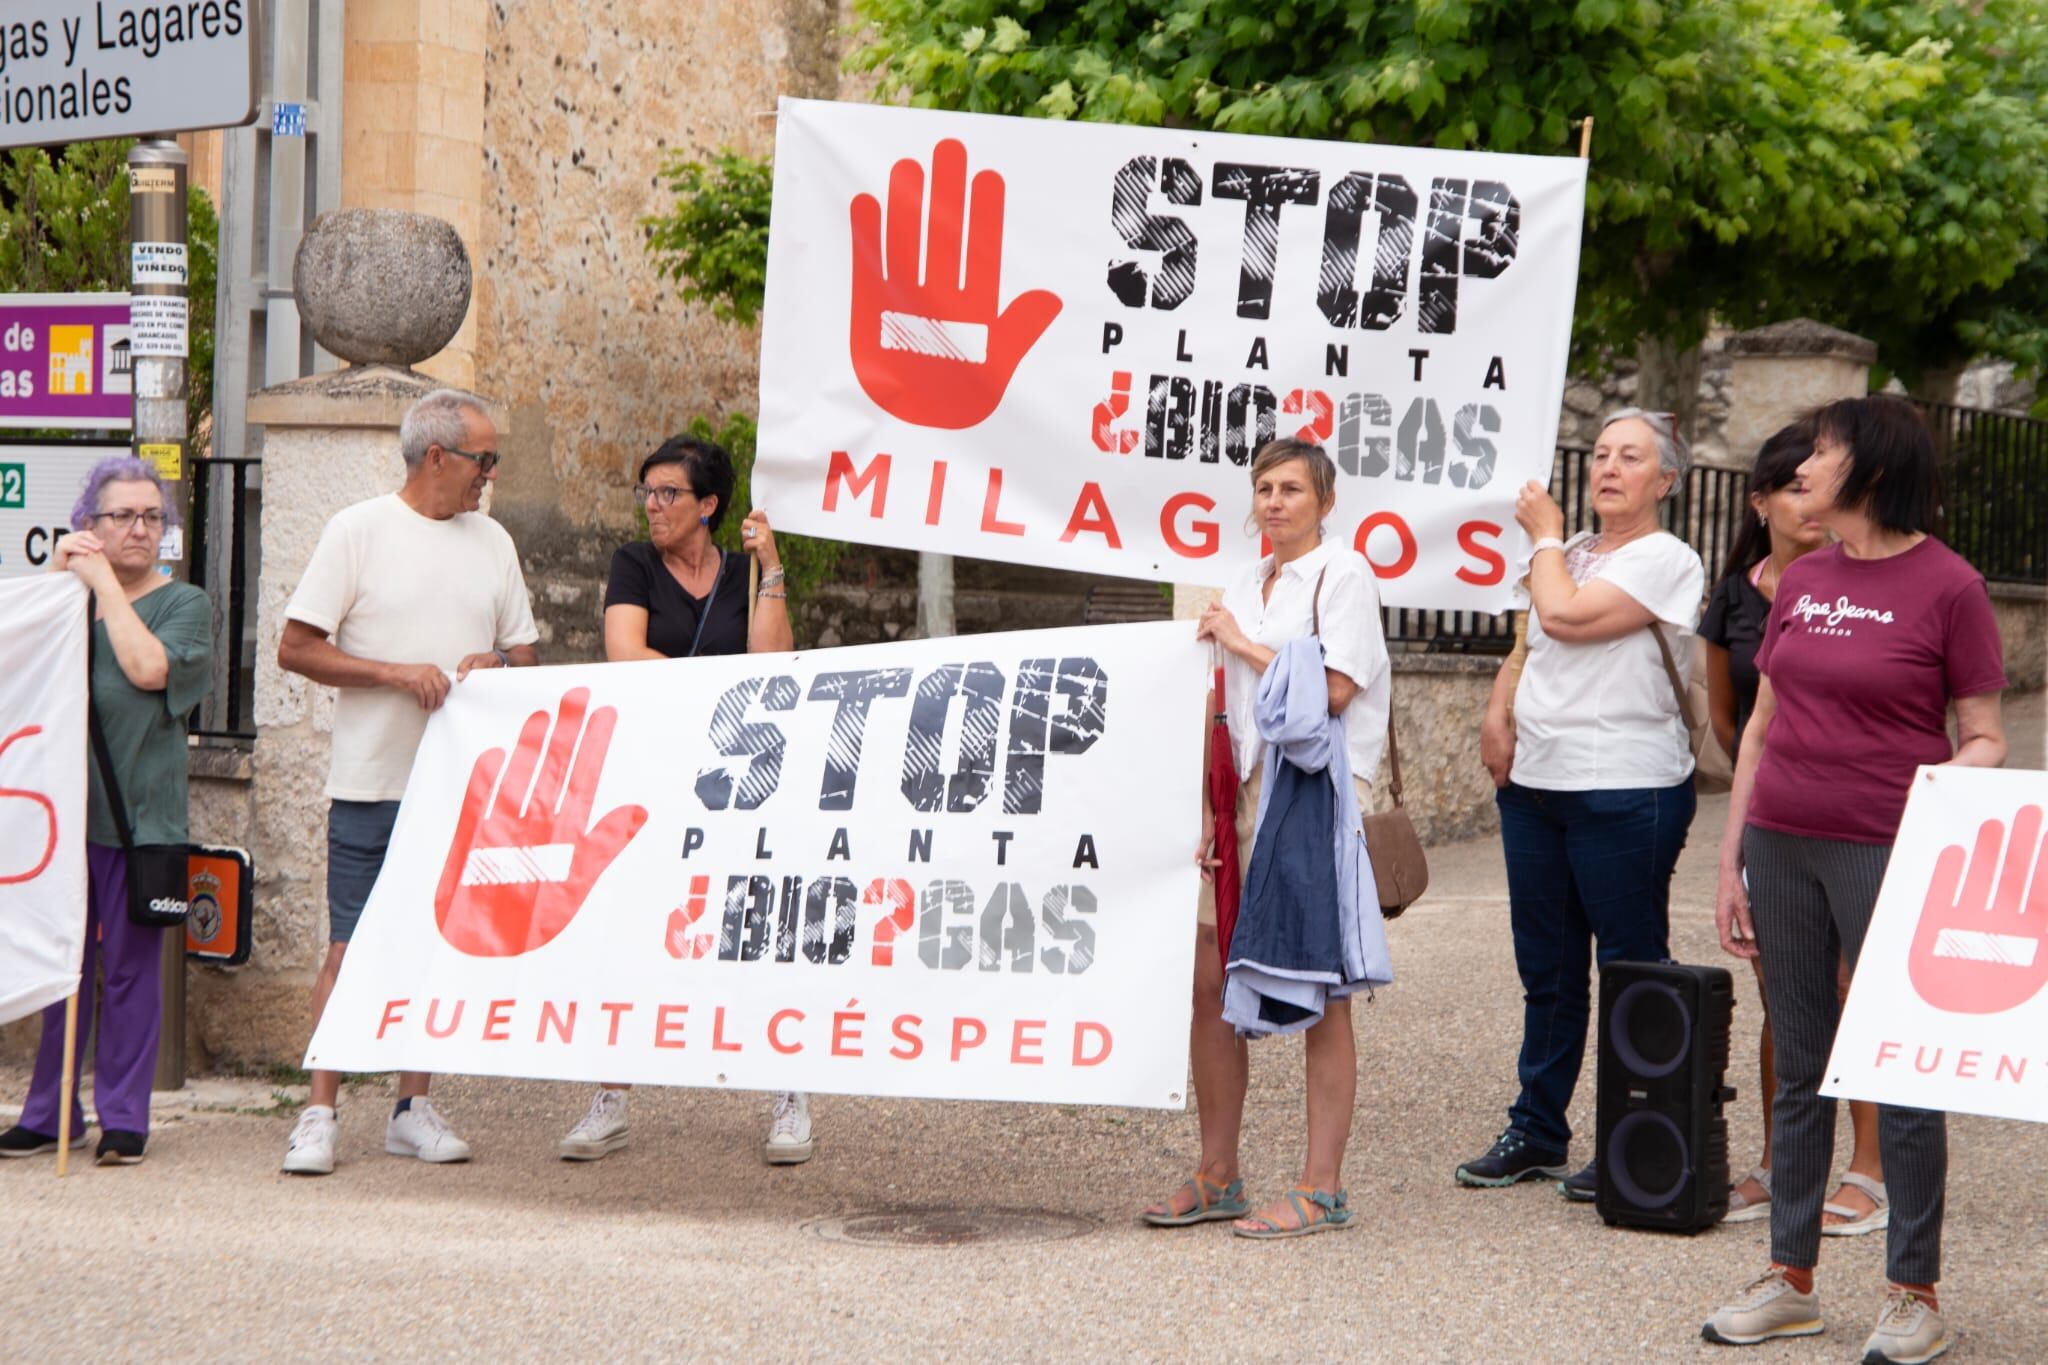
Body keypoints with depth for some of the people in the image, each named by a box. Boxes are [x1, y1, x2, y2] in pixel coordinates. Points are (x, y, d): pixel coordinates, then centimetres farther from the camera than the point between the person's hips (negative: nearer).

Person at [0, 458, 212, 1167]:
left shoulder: (184, 603, 4)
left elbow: (150, 668, -14)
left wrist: (105, 584, -7)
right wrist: (59, 577, -5)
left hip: (138, 809, -3)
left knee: (130, 966, 0)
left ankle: (123, 1116, 8)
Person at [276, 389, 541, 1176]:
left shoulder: (492, 541, 13)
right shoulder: (360, 531, -2)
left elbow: (526, 652, 18)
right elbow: (296, 649, -5)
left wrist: (499, 665, -5)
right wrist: (397, 673, -14)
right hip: (373, 779, -5)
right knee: (351, 947, -5)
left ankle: (413, 1109, 15)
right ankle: (320, 1112, -1)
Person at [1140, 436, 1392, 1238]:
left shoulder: (1343, 574, -4)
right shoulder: (1246, 587, 17)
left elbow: (1332, 690, -15)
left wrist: (1244, 645, -8)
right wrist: (1211, 813, 10)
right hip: (1250, 790, 7)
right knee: (1209, 978, 5)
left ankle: (1322, 1190, 1)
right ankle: (1217, 1178, 15)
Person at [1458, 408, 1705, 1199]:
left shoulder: (1667, 562, -8)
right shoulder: (1570, 555, 17)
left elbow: (1565, 615, -19)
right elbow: (1525, 648, 23)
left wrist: (1545, 534, -3)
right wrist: (1498, 713, 3)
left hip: (1625, 795, -7)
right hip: (1533, 783, 8)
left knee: (1632, 971, -1)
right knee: (1546, 970, 12)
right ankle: (1536, 1133, 21)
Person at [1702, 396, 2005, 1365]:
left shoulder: (1946, 585, -6)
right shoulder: (1801, 582, 10)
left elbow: (1984, 738, -3)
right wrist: (1731, 863, 12)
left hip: (1885, 851, -6)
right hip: (1782, 846, 6)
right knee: (1799, 1066, 12)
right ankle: (1792, 1281, 20)